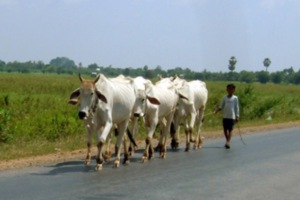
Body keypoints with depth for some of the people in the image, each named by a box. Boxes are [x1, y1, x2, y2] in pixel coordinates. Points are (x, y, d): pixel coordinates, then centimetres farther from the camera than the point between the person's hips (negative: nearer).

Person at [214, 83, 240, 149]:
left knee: (230, 129, -7)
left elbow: (237, 108, 0)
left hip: (232, 117, -3)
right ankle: (227, 141, 24)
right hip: (225, 116, 3)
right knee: (225, 129, 7)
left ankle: (228, 142, -10)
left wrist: (237, 116, -4)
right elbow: (221, 106, 7)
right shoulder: (224, 98, 7)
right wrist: (216, 111, -10)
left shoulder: (235, 98, 0)